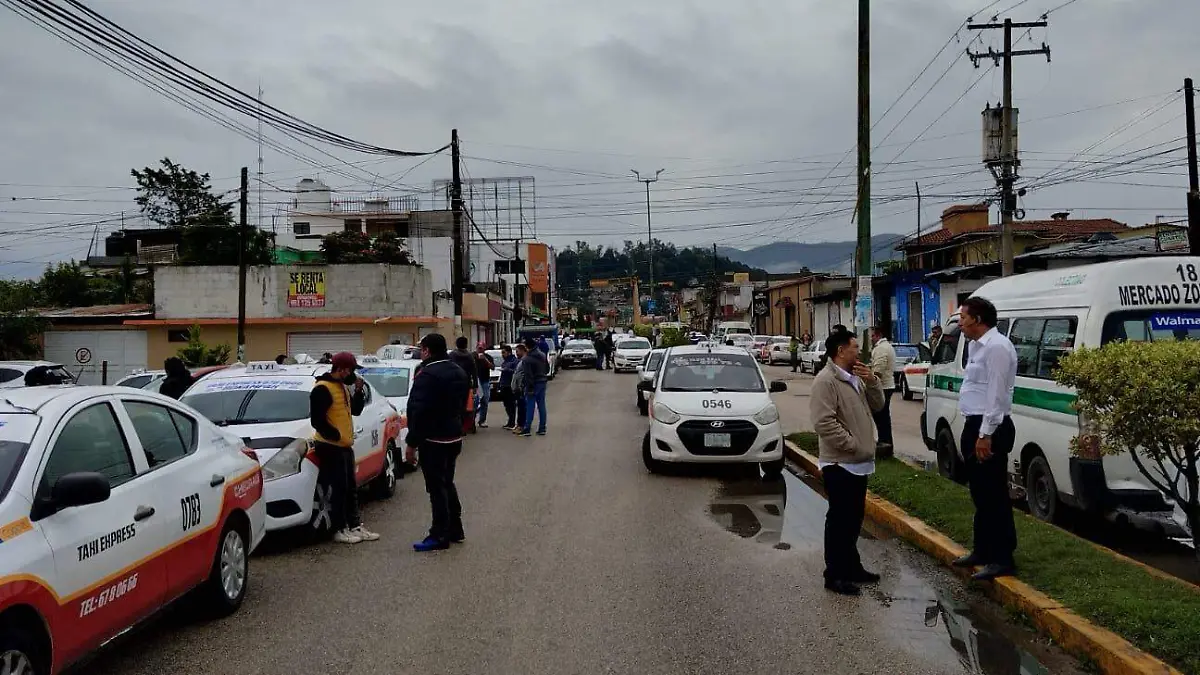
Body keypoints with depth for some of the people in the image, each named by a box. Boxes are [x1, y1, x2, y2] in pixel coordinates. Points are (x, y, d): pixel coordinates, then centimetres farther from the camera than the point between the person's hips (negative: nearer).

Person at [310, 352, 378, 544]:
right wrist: (335, 435, -18)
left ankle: (355, 526, 21)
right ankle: (340, 530, 3)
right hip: (330, 447, -9)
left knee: (351, 488, 13)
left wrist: (359, 390, 3)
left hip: (345, 445, 9)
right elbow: (317, 420, -20)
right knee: (339, 489, -4)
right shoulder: (322, 389, -15)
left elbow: (356, 410, 17)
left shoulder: (343, 387, 14)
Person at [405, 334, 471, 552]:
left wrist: (411, 443, -18)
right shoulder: (459, 372, 12)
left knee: (436, 487, -3)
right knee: (447, 483, 19)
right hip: (454, 437, 9)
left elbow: (418, 412, -22)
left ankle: (440, 536, 1)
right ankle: (455, 530, 25)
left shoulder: (427, 375, -18)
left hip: (433, 440, -9)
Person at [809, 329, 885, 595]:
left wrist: (872, 381, 0)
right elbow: (824, 422, -24)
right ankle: (835, 574, 4)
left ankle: (852, 566, 28)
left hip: (859, 463, 9)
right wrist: (851, 444, -20)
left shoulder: (856, 379, 14)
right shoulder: (826, 381, -16)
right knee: (839, 519, -3)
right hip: (839, 463, -9)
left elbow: (877, 404, 17)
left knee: (854, 518, 17)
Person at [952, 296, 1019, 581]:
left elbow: (997, 394, -21)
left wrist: (985, 434, -23)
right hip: (975, 426, 10)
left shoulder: (996, 347, -16)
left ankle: (1003, 559, 4)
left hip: (989, 430, -10)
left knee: (994, 494, -4)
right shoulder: (978, 346, 15)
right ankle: (983, 550, 28)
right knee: (980, 493, 17)